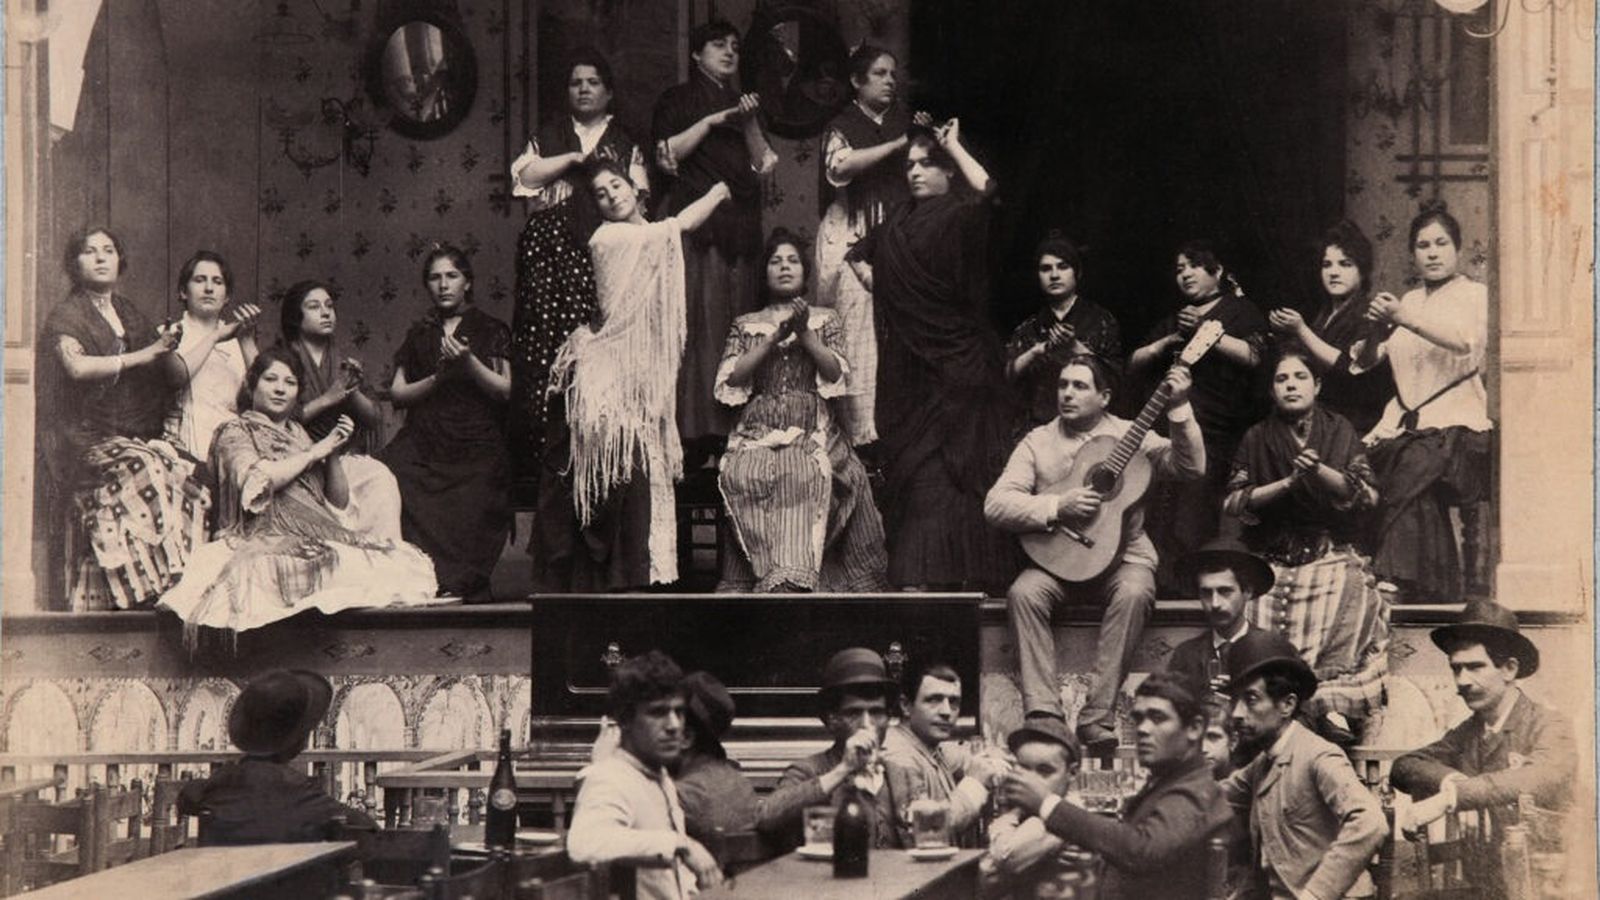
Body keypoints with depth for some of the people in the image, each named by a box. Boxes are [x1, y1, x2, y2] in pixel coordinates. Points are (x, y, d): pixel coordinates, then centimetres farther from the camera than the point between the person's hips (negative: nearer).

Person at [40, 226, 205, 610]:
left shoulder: (131, 315, 21)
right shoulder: (66, 315, 4)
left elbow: (173, 376, 22)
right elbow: (77, 366, -15)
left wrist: (167, 350, 1)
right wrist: (141, 356, -12)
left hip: (140, 434, 6)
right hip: (91, 439, -6)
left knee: (186, 479, -19)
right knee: (144, 473, -31)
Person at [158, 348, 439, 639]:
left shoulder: (299, 435, 28)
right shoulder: (234, 432, 10)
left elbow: (339, 502, 22)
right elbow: (256, 480, -13)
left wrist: (334, 454, 6)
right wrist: (315, 453, -3)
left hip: (319, 540, 6)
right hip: (265, 542, -6)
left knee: (398, 566, -22)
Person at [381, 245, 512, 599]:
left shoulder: (491, 331, 12)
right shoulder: (420, 333, 21)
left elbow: (507, 391, 1)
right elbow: (398, 393, 12)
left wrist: (469, 363, -11)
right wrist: (439, 377, -3)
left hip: (476, 450, -2)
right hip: (423, 446, 2)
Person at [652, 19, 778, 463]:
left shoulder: (744, 103, 24)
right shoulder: (677, 100, 10)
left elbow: (763, 165, 14)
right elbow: (666, 156, -4)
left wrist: (749, 124, -1)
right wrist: (711, 122, -8)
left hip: (739, 225, 5)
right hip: (694, 221, -5)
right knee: (698, 321, -12)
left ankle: (735, 424, -1)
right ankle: (695, 428, -14)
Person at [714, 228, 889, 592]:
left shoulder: (824, 320, 19)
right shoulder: (747, 324, 20)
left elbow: (837, 375, 5)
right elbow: (730, 380, 5)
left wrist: (804, 333, -5)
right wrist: (774, 339, -2)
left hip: (812, 435, -1)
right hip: (757, 435, 1)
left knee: (805, 477, -35)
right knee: (747, 475, -33)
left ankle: (788, 581, -40)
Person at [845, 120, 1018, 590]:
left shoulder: (960, 219, -3)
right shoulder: (898, 223, 14)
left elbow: (990, 194, -26)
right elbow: (858, 253, 31)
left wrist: (953, 147, -13)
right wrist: (868, 273, 12)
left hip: (958, 370, -5)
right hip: (909, 371, 5)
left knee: (955, 471, -7)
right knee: (912, 473, 2)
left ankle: (967, 570, -7)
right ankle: (916, 574, 2)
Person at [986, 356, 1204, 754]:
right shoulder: (1038, 442, 6)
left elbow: (1191, 467, -10)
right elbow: (995, 504, -5)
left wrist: (1179, 409, -22)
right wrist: (1057, 507, -18)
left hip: (1123, 557, -1)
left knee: (1134, 593, -34)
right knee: (1023, 592, -30)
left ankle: (1096, 718, -32)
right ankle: (1043, 715, -30)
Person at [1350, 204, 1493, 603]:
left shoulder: (1474, 295, 7)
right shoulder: (1409, 301, 25)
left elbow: (1467, 340, -16)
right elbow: (1363, 361, 15)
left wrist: (1406, 319, -26)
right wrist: (1378, 333, -8)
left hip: (1453, 423, -6)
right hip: (1403, 426, 6)